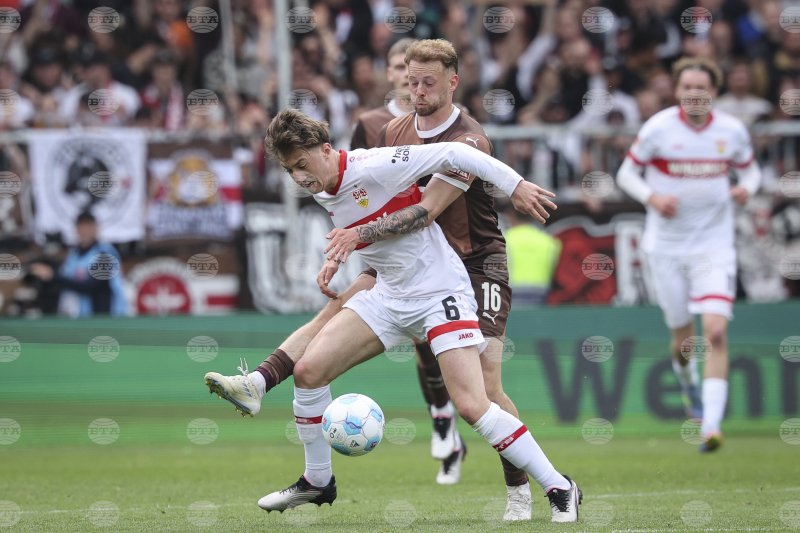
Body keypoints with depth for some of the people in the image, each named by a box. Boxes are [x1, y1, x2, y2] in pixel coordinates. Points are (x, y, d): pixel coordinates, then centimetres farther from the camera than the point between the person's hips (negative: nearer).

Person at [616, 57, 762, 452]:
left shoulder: (732, 130, -2)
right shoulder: (658, 128, -8)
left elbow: (750, 169, 13)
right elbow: (626, 173, 0)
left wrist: (747, 187, -10)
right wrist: (651, 197, -19)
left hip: (714, 245, 0)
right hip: (667, 246, 0)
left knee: (716, 333, -17)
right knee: (683, 339, 8)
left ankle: (711, 426, -19)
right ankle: (688, 385, 45)